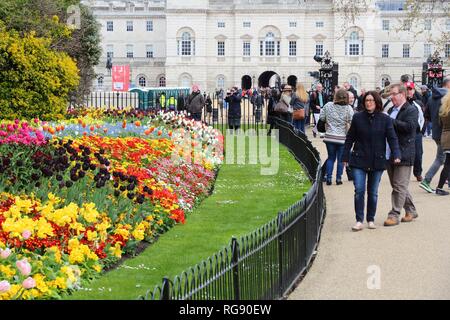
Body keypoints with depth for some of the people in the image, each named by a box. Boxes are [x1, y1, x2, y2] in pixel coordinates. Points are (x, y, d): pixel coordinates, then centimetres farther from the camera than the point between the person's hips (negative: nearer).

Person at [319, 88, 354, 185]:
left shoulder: (328, 106, -2)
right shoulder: (348, 108, -8)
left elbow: (321, 118, 5)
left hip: (330, 137, 2)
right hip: (342, 138, -2)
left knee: (331, 158, 14)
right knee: (341, 159, 10)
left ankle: (328, 178, 10)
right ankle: (338, 178, 13)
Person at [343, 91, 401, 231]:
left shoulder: (385, 119, -1)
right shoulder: (357, 117, 1)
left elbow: (392, 138, -4)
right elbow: (350, 139, 6)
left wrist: (396, 155, -18)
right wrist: (345, 157, 4)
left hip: (377, 161, 0)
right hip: (359, 160, 0)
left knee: (373, 192, 9)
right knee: (359, 191, -8)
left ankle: (371, 219, 21)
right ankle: (359, 221, -2)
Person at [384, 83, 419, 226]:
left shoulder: (411, 110, -7)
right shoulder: (391, 110, 17)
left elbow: (410, 126, -22)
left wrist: (391, 121, -23)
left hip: (403, 154, -8)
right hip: (389, 154, 8)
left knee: (399, 186, -4)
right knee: (397, 185, 14)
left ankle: (394, 215, -2)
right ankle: (411, 210, 26)